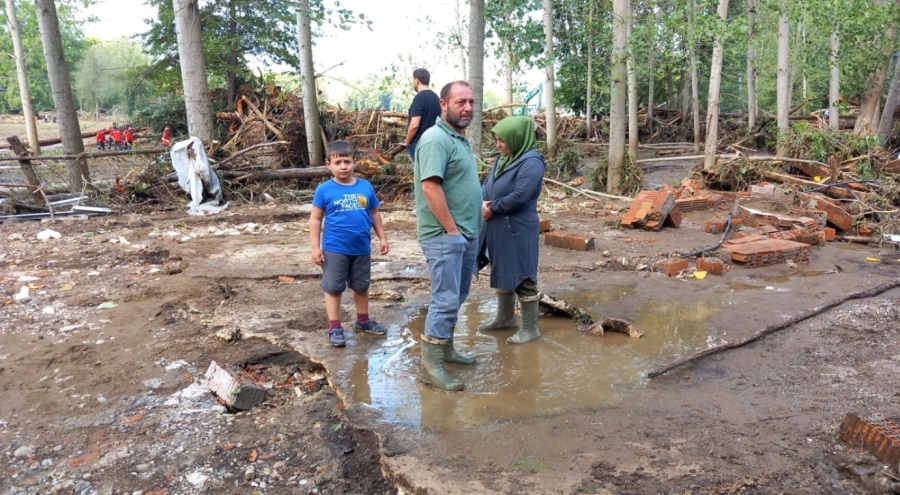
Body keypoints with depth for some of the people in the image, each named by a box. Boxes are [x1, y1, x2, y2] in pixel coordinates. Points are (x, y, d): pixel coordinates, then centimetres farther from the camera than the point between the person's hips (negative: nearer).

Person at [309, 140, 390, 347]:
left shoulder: (365, 187, -1)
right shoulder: (324, 190, -9)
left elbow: (374, 214, 10)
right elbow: (315, 220, -4)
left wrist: (382, 237, 11)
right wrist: (315, 247, -9)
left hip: (362, 248, 3)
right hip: (335, 250, -3)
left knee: (361, 286, 18)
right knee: (333, 288, 6)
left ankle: (363, 320, 36)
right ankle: (334, 327, 17)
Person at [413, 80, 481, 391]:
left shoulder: (459, 139, 15)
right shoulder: (436, 139, -16)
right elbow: (431, 186, -24)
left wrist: (468, 229, 16)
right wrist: (451, 228, -21)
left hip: (466, 234, 10)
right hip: (445, 235, -10)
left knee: (457, 297, 17)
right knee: (446, 300, -8)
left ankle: (445, 348, 30)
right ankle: (430, 366, 1)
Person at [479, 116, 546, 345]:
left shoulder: (531, 162, -16)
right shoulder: (503, 158, 11)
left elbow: (519, 196, -24)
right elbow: (487, 184, 13)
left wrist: (493, 208, -13)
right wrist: (483, 202, -8)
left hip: (519, 230, -9)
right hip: (498, 227, 9)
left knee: (522, 277, -2)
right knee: (502, 273, 18)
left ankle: (530, 328, 9)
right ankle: (505, 318, 34)